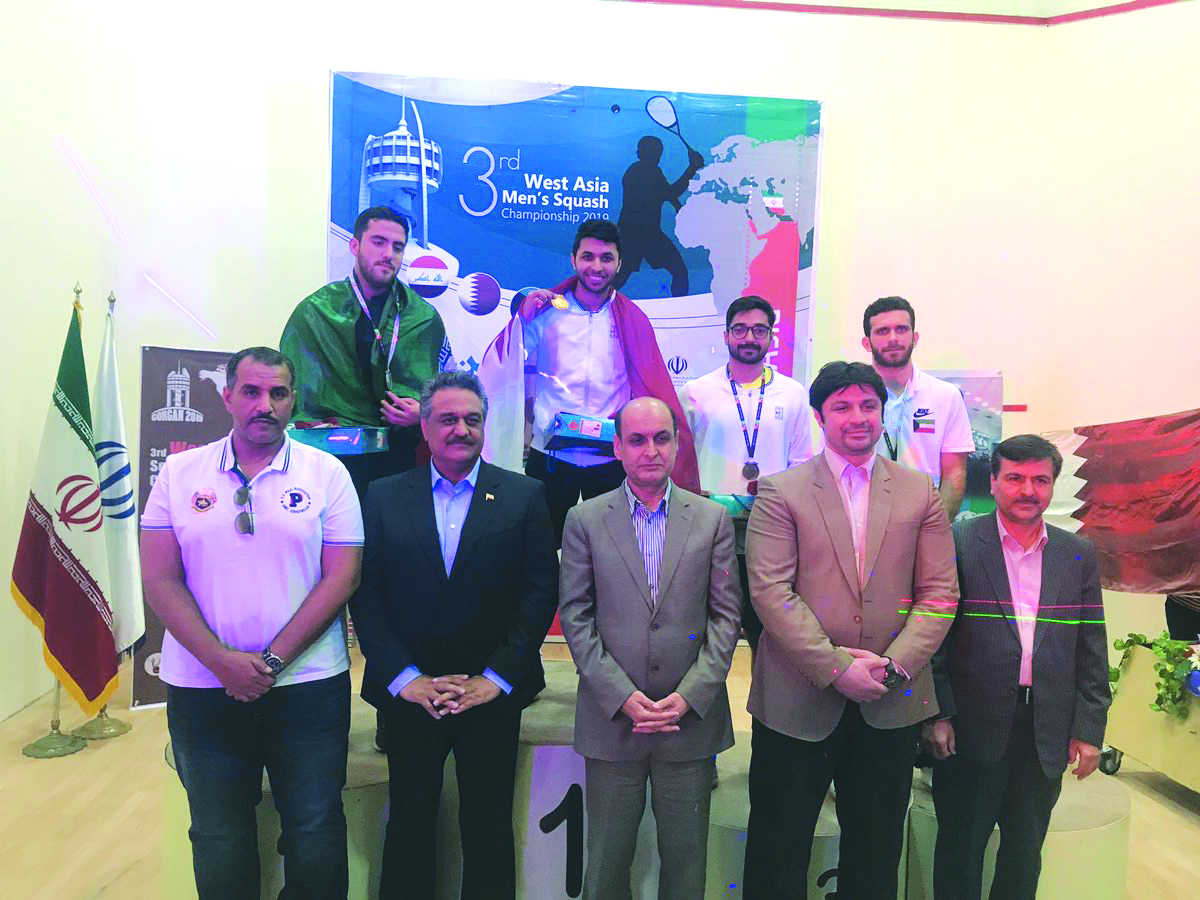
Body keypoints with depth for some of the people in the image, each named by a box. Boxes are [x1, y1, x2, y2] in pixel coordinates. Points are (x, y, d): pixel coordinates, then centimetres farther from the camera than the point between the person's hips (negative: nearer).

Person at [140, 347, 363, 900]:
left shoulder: (326, 473, -3)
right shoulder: (180, 473, 2)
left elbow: (342, 576, -7)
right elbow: (160, 580, -2)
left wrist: (272, 660, -14)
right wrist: (223, 661, -13)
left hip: (308, 687, -1)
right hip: (202, 688, 2)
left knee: (314, 830, 9)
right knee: (218, 836, 17)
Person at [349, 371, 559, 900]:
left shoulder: (525, 496, 0)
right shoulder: (383, 497, 3)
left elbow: (541, 592, -4)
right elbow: (366, 595, -1)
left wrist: (496, 677, -10)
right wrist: (404, 677, -9)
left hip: (493, 696, -1)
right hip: (409, 695, 1)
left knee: (489, 831, 12)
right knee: (409, 828, 14)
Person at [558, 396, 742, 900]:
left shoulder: (713, 519, 3)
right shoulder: (585, 520, 1)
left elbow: (726, 614, 1)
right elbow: (575, 616, -1)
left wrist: (689, 696, -9)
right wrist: (622, 696, -10)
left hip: (691, 716, 1)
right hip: (612, 717, 0)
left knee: (686, 855, 12)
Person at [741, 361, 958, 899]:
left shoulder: (920, 493, 6)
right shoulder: (780, 493, -3)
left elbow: (939, 593, 1)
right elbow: (770, 589, -11)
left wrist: (895, 666, -12)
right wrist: (836, 667, -17)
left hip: (891, 704, 3)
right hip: (797, 698, -2)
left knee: (875, 853, 19)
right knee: (778, 853, 12)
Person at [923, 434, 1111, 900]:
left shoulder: (1079, 554, 7)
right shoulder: (957, 542, -6)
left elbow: (1092, 649, 8)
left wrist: (1089, 728, 4)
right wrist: (936, 714, -11)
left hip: (1048, 734, 4)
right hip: (971, 726, -3)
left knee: (1025, 856, 18)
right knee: (960, 850, 11)